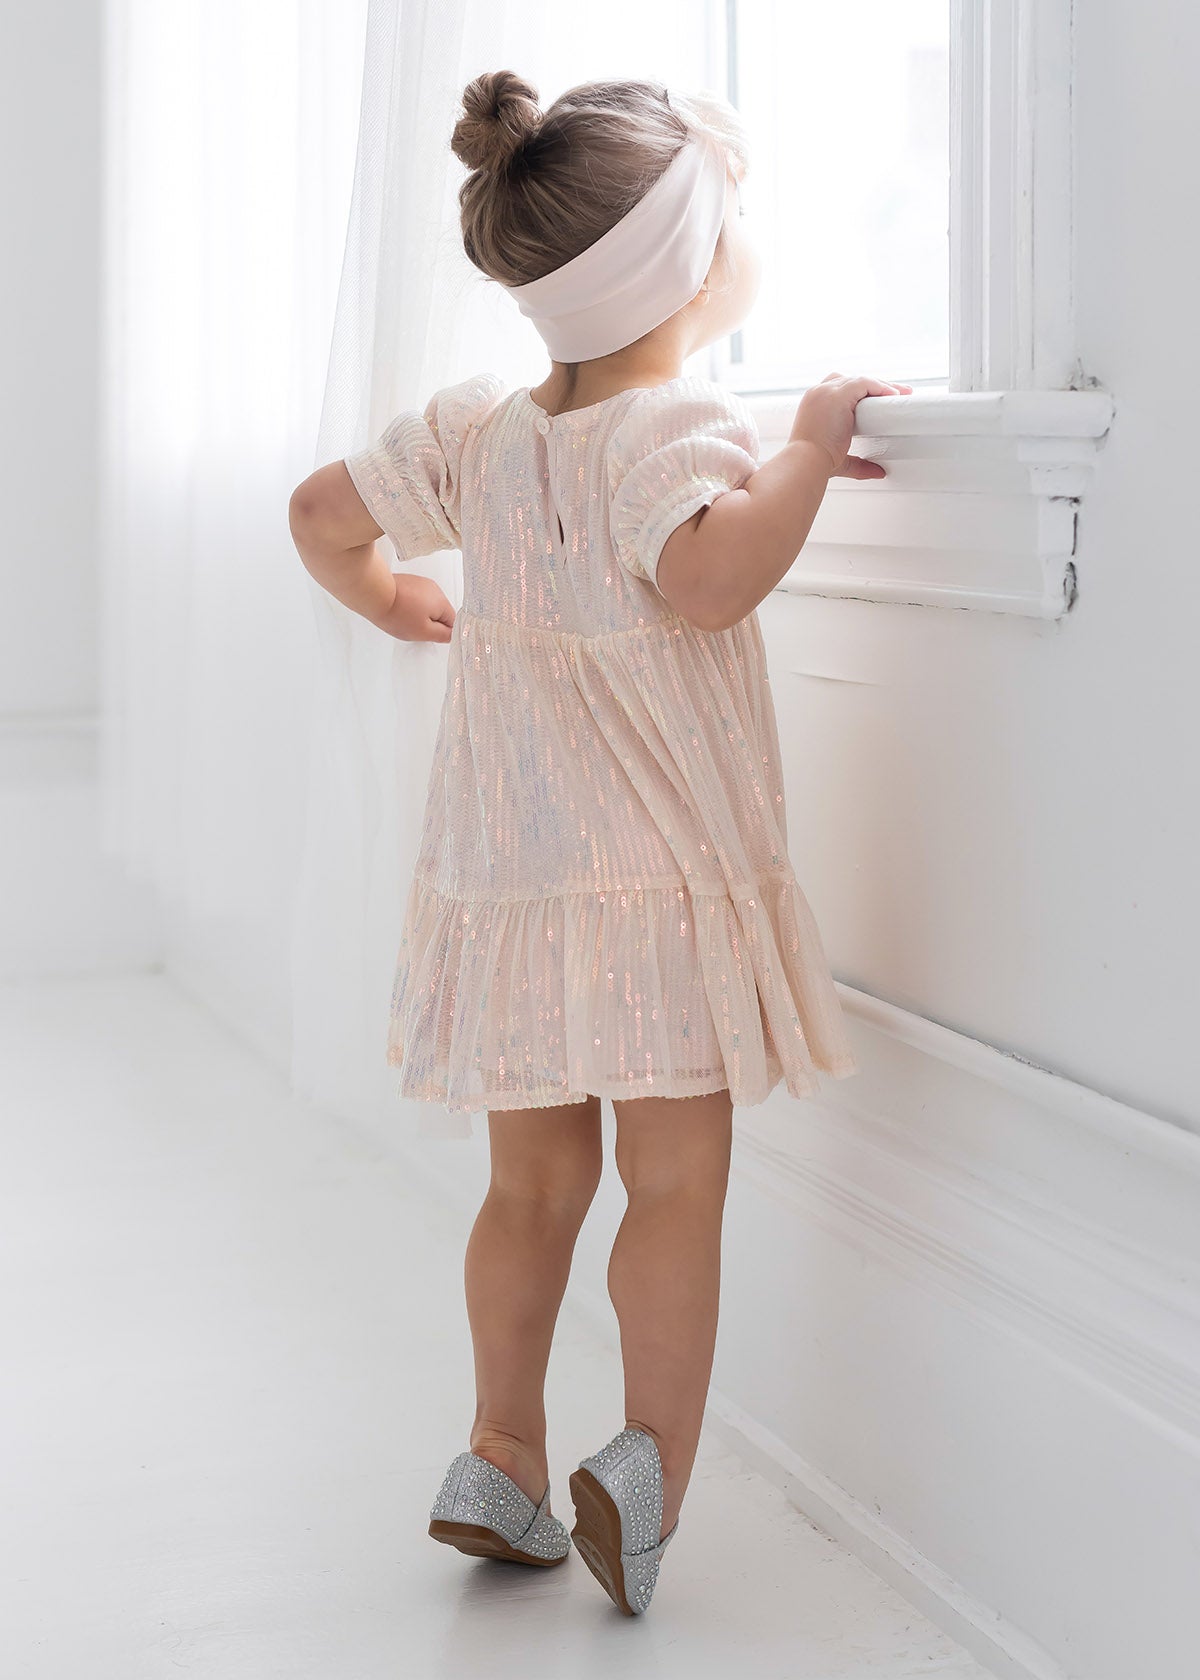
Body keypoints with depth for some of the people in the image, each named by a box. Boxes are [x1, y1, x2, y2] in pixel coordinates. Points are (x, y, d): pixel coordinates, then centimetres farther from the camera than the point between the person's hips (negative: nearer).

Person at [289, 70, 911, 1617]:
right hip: (655, 877, -7)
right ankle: (650, 1462, -5)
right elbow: (706, 575, -35)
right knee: (678, 1182, 2)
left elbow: (319, 515, 18)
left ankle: (501, 1461, 21)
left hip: (503, 879, 7)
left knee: (535, 1182, 15)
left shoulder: (480, 426, 8)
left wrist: (393, 601, 35)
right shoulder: (678, 423, -15)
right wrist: (811, 448, -21)